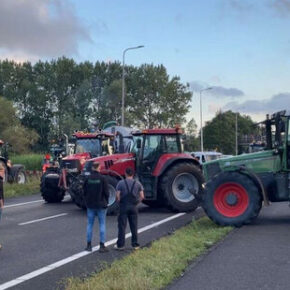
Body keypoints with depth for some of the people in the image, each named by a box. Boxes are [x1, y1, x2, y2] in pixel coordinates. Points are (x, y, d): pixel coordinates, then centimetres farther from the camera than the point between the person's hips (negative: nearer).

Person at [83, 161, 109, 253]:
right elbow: (106, 192, -10)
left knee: (90, 224, 10)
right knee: (102, 224, 4)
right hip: (101, 205, -3)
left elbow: (84, 192, 2)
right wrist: (106, 202, 6)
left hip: (90, 205, 3)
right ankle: (102, 246, 3)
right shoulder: (102, 178, -11)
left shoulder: (87, 179, -3)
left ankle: (89, 245, 13)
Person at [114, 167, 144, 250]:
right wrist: (136, 203, 12)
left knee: (122, 226, 3)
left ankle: (120, 245, 4)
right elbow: (142, 196, 0)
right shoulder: (137, 183, 3)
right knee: (134, 226, 10)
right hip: (133, 207, 2)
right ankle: (135, 244, 15)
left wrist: (120, 202, 8)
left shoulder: (121, 183, -4)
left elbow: (118, 196, -9)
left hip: (123, 206, -2)